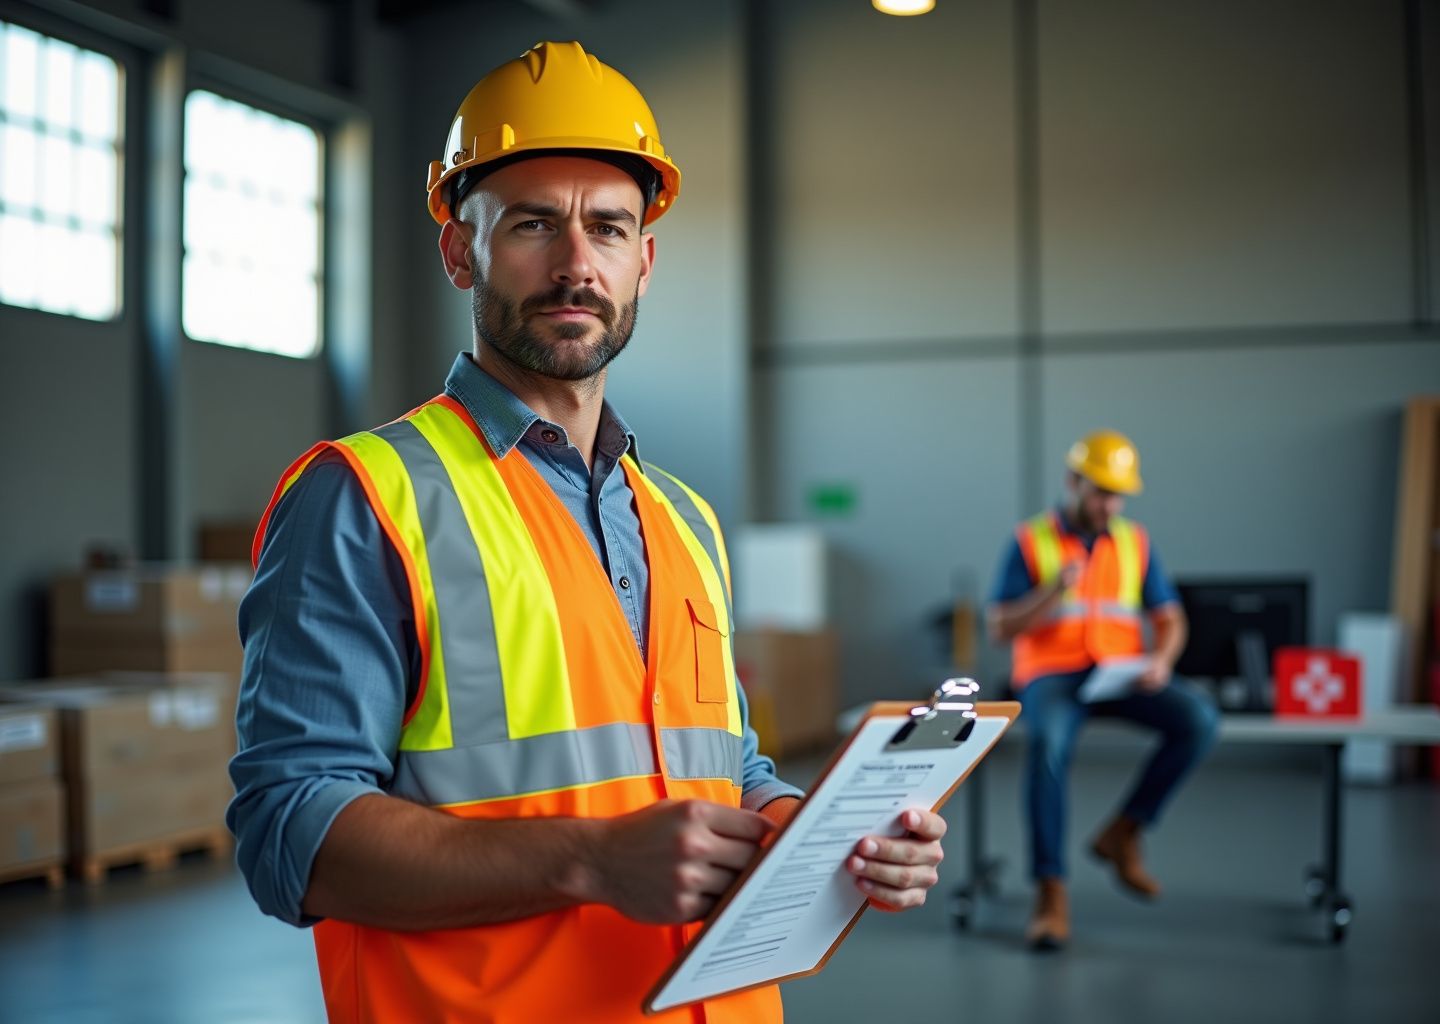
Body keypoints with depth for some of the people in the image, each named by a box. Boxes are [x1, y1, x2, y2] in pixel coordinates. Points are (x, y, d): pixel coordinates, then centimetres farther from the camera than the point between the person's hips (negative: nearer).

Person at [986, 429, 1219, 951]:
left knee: (1198, 716, -25)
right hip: (1051, 677, -4)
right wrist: (1054, 590, -20)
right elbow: (998, 628, -4)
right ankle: (1050, 893, -33)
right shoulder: (1030, 542, 1)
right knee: (1049, 742, -38)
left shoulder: (1135, 543, 11)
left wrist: (1161, 660, -12)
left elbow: (1170, 619, 11)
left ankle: (1122, 832, -10)